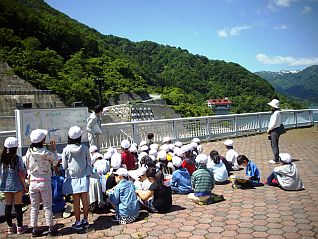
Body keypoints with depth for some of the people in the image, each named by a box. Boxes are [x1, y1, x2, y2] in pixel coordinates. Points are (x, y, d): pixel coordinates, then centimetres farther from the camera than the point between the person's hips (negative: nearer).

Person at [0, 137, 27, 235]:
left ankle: (10, 227, 22)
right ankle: (20, 227, 14)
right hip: (16, 185, -4)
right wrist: (24, 186, -1)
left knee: (8, 206, 11)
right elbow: (21, 174, -11)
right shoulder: (18, 159, -12)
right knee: (18, 206, 5)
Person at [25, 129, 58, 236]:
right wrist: (54, 149, 9)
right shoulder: (46, 153, -15)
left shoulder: (28, 152, -1)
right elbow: (55, 161, 0)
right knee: (47, 206, 6)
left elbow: (27, 166, 8)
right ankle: (50, 228, 13)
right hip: (44, 182, -4)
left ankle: (35, 229, 18)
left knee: (34, 207, 12)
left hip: (33, 182, 4)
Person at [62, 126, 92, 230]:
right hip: (84, 177, 1)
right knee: (85, 200, 7)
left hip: (73, 178, -1)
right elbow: (89, 163, 3)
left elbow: (64, 166, 1)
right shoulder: (85, 148, -5)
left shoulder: (66, 149, -7)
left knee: (76, 201, 4)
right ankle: (85, 221, 16)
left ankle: (78, 223, 12)